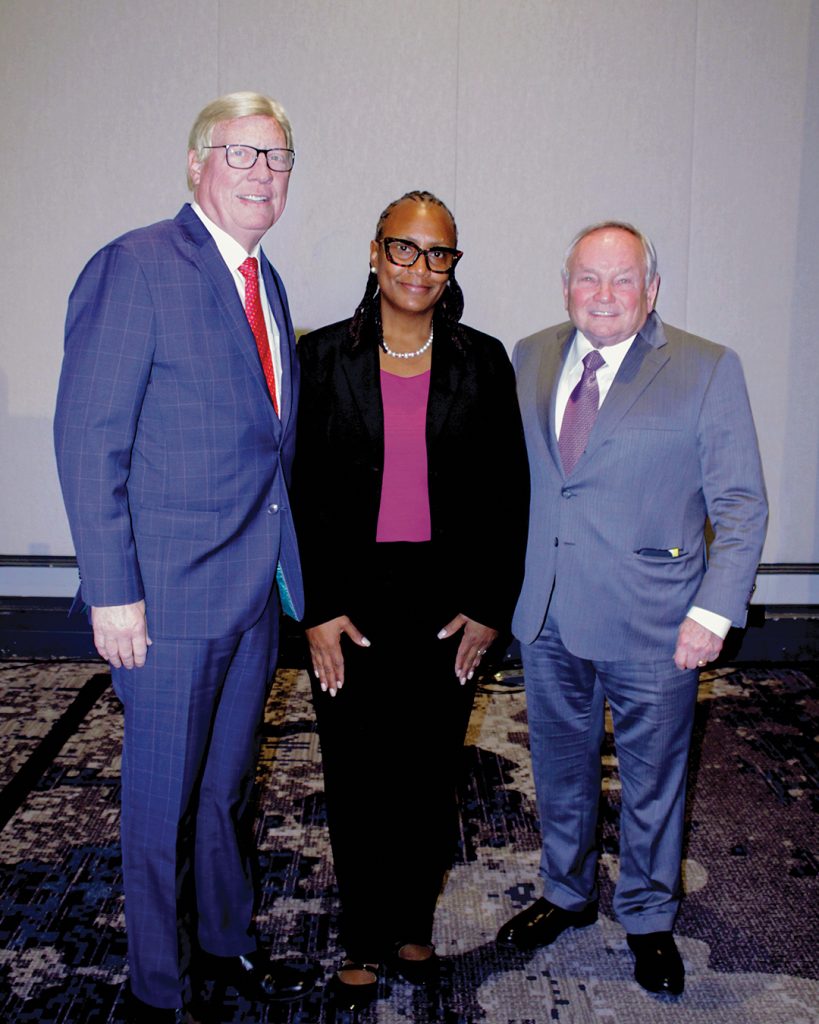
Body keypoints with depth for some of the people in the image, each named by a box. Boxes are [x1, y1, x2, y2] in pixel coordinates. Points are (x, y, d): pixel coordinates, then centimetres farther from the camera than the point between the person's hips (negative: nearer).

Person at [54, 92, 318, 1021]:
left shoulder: (266, 283, 12)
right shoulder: (135, 267, -12)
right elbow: (88, 440, -15)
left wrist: (286, 562, 10)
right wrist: (112, 592, -18)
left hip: (257, 586, 7)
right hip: (171, 593, -7)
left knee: (228, 785, 22)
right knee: (161, 802, 9)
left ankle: (228, 942, 42)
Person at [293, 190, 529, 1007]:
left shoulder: (482, 362, 2)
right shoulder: (325, 355, -1)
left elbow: (508, 493, 4)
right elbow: (303, 489, -2)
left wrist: (490, 607, -1)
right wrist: (317, 610, -7)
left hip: (448, 602, 1)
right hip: (351, 600, -1)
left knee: (430, 773, 12)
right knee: (355, 779, 8)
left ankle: (412, 923, 34)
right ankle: (364, 940, 28)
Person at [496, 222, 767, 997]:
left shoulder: (707, 370, -7)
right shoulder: (531, 359, 6)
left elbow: (741, 505, -7)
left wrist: (714, 612, -14)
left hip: (651, 625, -3)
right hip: (547, 616, 4)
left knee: (651, 780, 13)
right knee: (560, 770, 19)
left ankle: (648, 919, 36)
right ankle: (567, 895, 42)